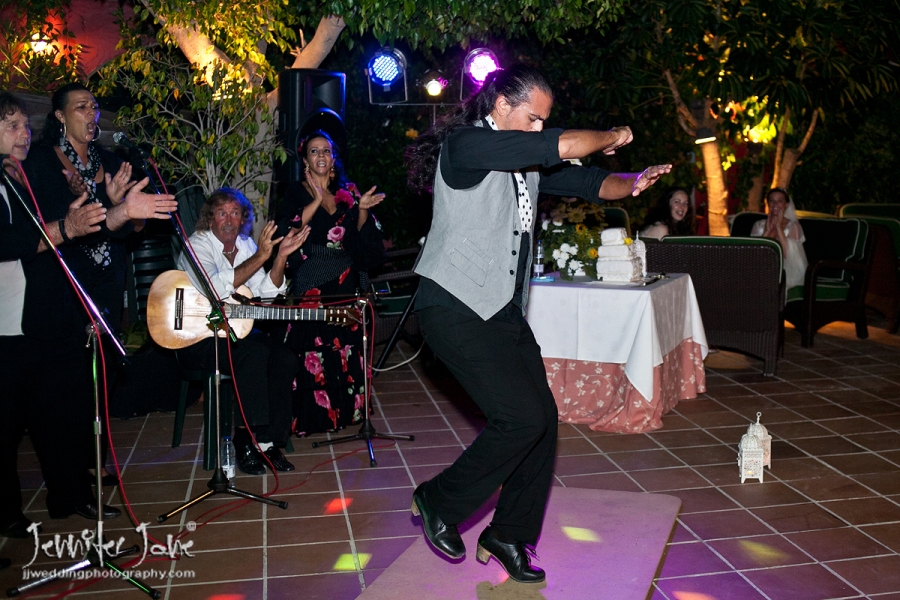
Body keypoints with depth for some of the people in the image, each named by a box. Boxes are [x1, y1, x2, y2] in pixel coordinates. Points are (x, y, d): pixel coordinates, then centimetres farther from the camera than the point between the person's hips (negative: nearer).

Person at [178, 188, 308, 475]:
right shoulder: (197, 246, -9)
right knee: (255, 351, -32)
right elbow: (216, 288, -29)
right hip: (196, 336, -6)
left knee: (285, 359, -18)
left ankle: (269, 442, -9)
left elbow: (267, 292, 0)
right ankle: (245, 439, -21)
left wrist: (281, 255, -14)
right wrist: (260, 257, -32)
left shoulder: (246, 245, 9)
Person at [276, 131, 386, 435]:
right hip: (311, 282, -3)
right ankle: (312, 417, 4)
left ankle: (345, 409, 16)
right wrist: (317, 201, -22)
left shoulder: (347, 192, 12)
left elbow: (361, 236, 7)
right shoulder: (297, 194, 2)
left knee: (347, 346, 4)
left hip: (345, 281, 3)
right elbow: (288, 230, -16)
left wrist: (362, 209, -8)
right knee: (313, 347, -6)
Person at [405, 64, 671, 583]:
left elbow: (588, 182, 16)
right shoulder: (466, 145, -14)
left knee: (544, 419, 5)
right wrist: (611, 138, -3)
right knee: (521, 418, -15)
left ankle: (507, 536, 21)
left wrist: (632, 183, -5)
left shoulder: (530, 162, 15)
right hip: (456, 307, -9)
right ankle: (439, 503, 8)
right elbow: (564, 147, -22)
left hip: (504, 310, 9)